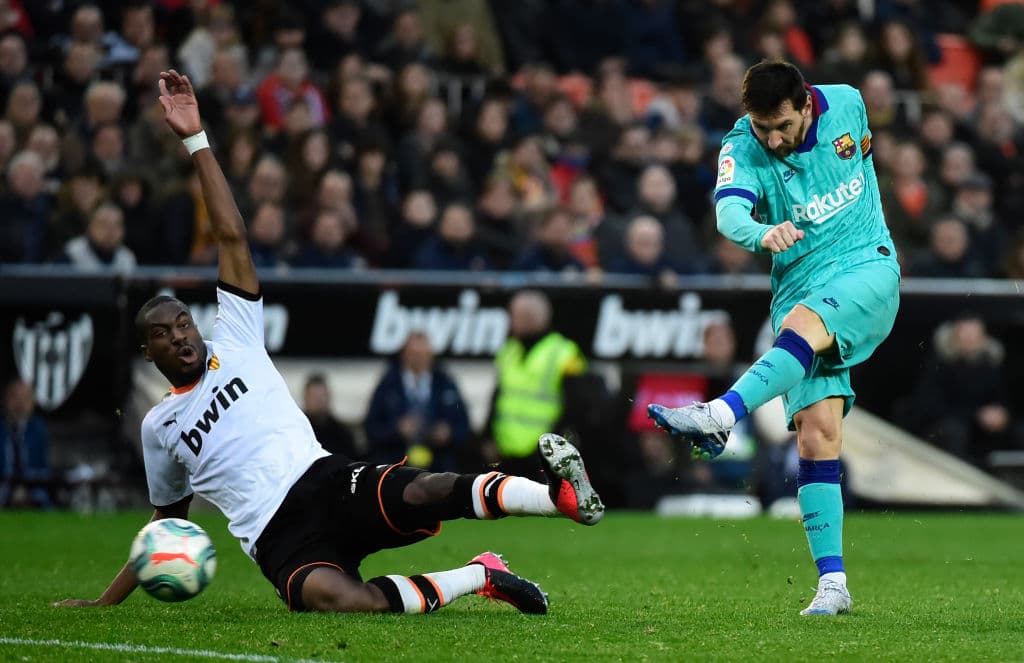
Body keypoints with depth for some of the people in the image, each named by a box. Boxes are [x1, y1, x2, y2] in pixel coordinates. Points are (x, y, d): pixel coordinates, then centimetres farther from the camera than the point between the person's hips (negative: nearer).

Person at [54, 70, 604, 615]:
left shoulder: (233, 342, 16)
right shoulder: (159, 427, 23)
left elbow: (232, 237, 9)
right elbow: (169, 516, 34)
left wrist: (195, 140, 2)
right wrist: (105, 601, 35)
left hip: (327, 481, 0)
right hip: (280, 540, 0)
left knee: (423, 493, -35)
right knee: (339, 599, -35)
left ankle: (564, 495, -46)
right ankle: (479, 577, -19)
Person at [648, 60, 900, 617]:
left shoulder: (847, 103, -3)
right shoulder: (742, 148, -10)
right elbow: (728, 213, -30)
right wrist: (762, 233, -51)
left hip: (868, 266, -1)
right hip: (800, 286, 1)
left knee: (803, 324, -35)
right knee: (815, 434, -11)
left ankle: (720, 417, -52)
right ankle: (833, 584, -9)